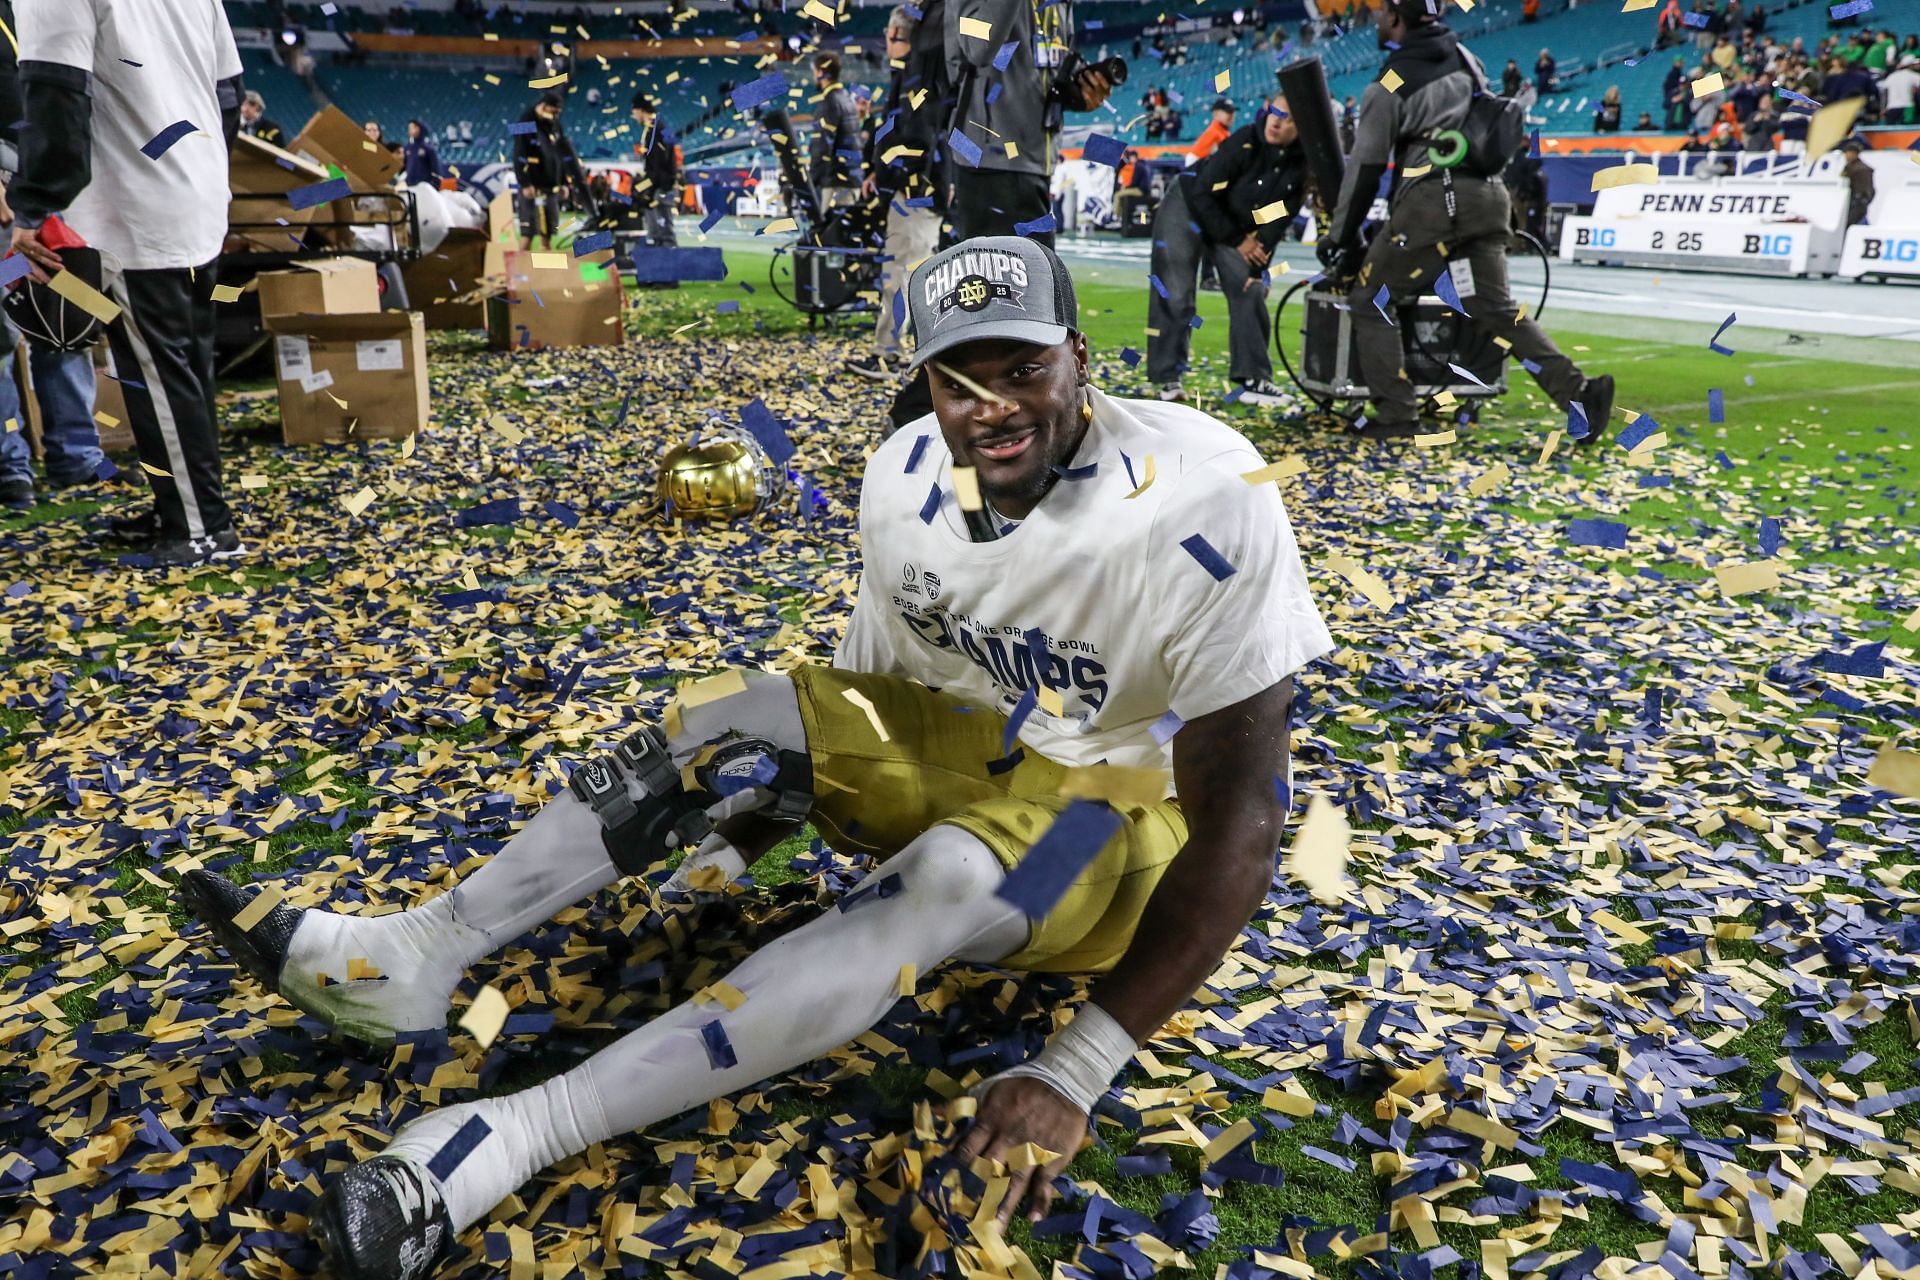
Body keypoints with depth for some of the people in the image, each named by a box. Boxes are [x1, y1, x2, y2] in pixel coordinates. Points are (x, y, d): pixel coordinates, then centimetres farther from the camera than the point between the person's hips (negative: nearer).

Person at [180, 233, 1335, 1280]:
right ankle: (413, 954, -11)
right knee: (743, 722, -14)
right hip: (968, 746, 6)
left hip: (1122, 812, -5)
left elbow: (1238, 819, -27)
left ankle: (520, 1136, -35)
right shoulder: (907, 474, -10)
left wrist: (1074, 1074, -31)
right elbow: (870, 693, 6)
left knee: (940, 883, -35)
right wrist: (733, 852, 3)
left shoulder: (1205, 503, -28)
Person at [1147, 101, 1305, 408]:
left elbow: (1277, 221, -7)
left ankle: (1254, 379, -1)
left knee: (1250, 291, -5)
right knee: (1174, 296, -10)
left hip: (1235, 226, 5)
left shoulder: (1299, 165, -13)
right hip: (1187, 209, -5)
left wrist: (1257, 267, -15)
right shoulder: (1244, 143, -27)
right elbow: (1202, 194, -24)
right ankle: (1167, 378, -1)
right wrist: (1237, 241, -18)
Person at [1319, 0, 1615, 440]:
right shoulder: (1463, 57, 19)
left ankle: (1396, 415, -1)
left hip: (1430, 201, -7)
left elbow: (1366, 169, 0)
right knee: (1497, 309, 11)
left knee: (1369, 301, 6)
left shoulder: (1386, 88, 0)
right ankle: (1578, 391, -4)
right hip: (1488, 197, 7)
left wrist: (1339, 239, 7)